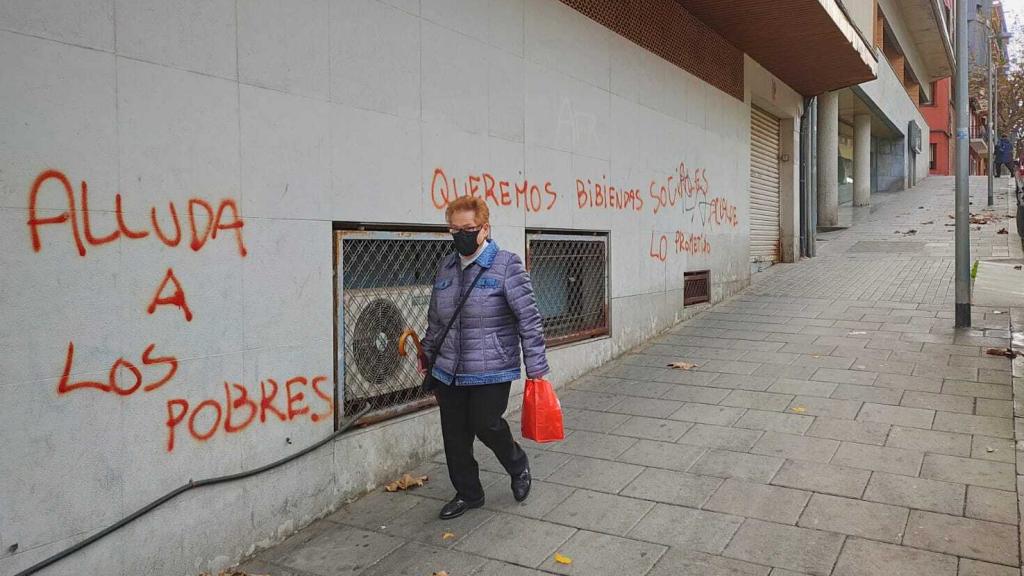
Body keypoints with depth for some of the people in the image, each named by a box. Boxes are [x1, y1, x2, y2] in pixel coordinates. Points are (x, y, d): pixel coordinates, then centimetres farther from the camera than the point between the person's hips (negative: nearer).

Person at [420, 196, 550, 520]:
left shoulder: (507, 265, -9)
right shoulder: (446, 267, 9)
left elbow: (529, 319, -11)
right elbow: (435, 320, 19)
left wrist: (536, 367, -13)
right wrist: (427, 356, 22)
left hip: (492, 371, -5)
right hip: (449, 372, 6)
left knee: (485, 425, -6)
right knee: (454, 435, 9)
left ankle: (518, 465, 27)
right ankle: (467, 494, 31)